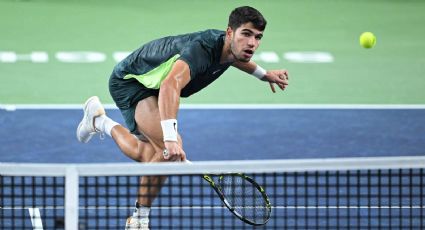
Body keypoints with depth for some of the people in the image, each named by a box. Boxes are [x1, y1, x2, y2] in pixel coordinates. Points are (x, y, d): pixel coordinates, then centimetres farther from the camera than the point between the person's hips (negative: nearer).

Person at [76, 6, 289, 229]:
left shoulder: (230, 47, -12)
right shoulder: (202, 48, -39)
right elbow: (170, 85, -57)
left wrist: (264, 74, 14)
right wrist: (171, 138, -67)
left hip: (149, 84, 9)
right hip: (129, 80, -9)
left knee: (148, 155, 20)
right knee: (170, 150, -26)